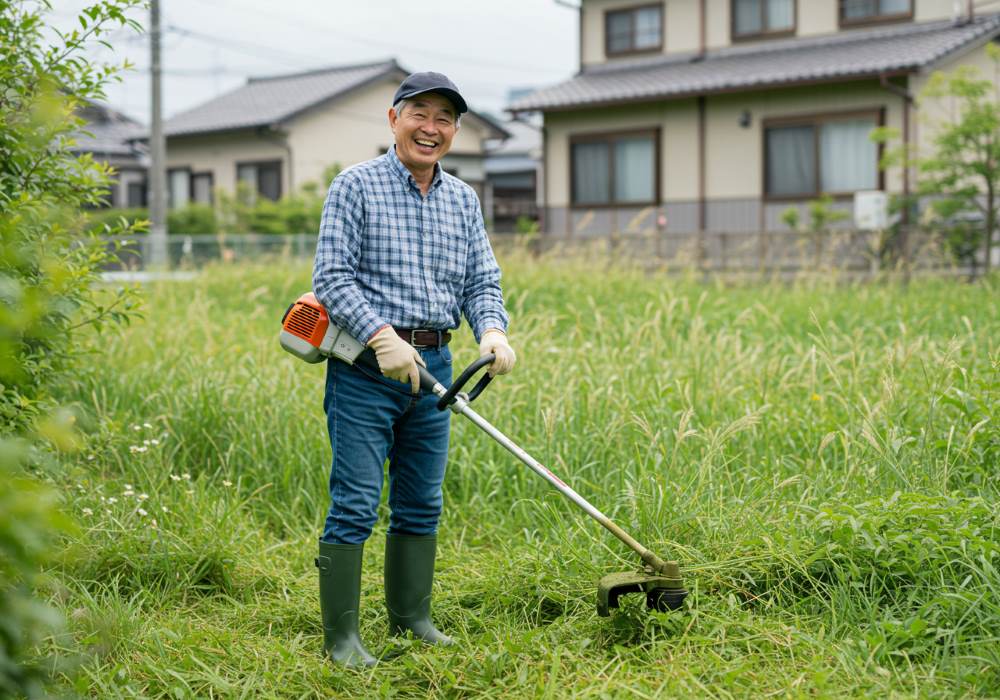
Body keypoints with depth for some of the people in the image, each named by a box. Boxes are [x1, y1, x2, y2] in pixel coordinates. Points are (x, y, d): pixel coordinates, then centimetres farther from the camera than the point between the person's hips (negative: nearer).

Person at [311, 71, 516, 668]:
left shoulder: (463, 199, 13)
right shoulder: (357, 185, -3)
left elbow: (482, 281, 13)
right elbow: (332, 277, -10)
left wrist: (492, 329, -9)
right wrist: (381, 334, -21)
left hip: (433, 365, 6)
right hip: (365, 363, -6)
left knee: (422, 502, 12)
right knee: (355, 503, -6)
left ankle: (412, 618, 25)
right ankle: (341, 636, 2)